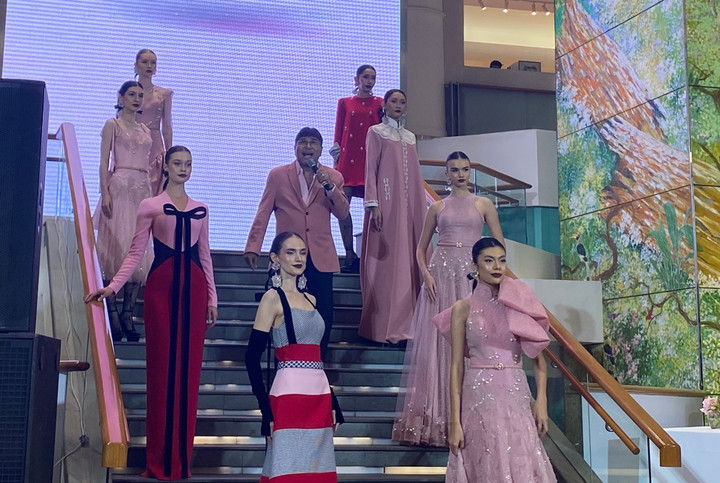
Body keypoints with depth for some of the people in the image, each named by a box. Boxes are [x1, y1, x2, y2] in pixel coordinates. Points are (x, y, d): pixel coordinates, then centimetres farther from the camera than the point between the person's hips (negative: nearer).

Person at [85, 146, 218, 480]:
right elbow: (136, 253, 2)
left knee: (188, 367, 2)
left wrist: (212, 299, 11)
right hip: (161, 286, -3)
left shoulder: (201, 210, 15)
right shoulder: (150, 206, 6)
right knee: (162, 365, -3)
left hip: (193, 288, 3)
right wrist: (112, 286, -10)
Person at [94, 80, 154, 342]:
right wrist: (105, 193, -14)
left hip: (143, 190, 5)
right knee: (116, 246, -9)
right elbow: (104, 162, -2)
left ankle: (128, 315, 2)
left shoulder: (146, 130, 20)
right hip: (119, 188, -5)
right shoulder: (113, 124, 6)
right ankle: (112, 315, -6)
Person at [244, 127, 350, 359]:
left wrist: (328, 186, -12)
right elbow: (263, 213, 4)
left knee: (323, 317, -3)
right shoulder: (278, 175, 6)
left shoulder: (333, 177, 9)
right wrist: (252, 247, -2)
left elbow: (343, 213, 1)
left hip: (321, 258, 1)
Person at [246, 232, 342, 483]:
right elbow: (252, 357, -9)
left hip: (319, 394, 7)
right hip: (290, 394, -7)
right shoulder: (273, 297, -4)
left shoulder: (310, 299, 16)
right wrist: (266, 409, -15)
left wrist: (332, 402, 14)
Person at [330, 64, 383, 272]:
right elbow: (338, 133, 12)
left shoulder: (379, 103, 13)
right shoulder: (344, 103, 15)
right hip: (348, 158, 1)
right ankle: (350, 255, -5)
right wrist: (336, 160, 5)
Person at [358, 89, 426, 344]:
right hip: (386, 203, -5)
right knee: (386, 262, -7)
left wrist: (426, 205, 13)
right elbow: (370, 170, -3)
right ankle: (384, 327, -5)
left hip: (409, 205, 5)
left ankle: (404, 324, 5)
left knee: (408, 260, 1)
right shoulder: (376, 132, 4)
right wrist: (373, 204, -14)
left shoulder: (410, 137, 19)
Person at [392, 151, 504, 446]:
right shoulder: (437, 207, 12)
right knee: (438, 342, -2)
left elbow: (499, 245, 7)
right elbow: (421, 248, 13)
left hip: (472, 275, -1)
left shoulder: (483, 205, 9)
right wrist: (426, 273, -3)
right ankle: (436, 417, 2)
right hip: (441, 274, 1)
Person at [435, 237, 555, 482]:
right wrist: (455, 421, -6)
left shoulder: (521, 304, 6)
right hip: (478, 400, -2)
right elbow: (456, 367, -1)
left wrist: (541, 400, -6)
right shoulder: (463, 309, 1)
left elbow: (538, 358, 8)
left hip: (516, 398, 2)